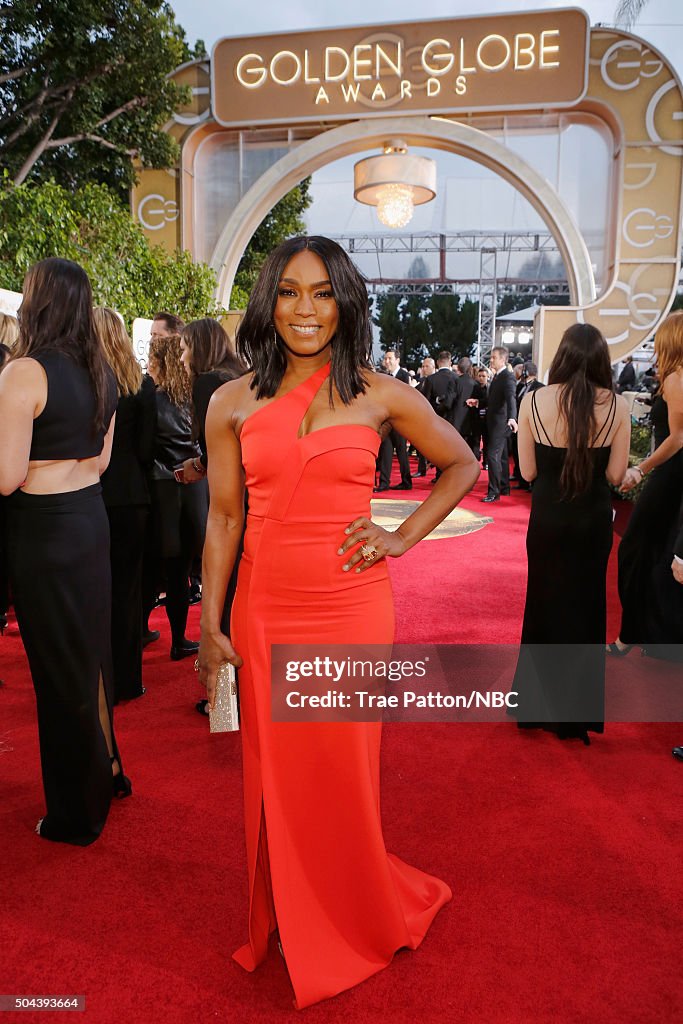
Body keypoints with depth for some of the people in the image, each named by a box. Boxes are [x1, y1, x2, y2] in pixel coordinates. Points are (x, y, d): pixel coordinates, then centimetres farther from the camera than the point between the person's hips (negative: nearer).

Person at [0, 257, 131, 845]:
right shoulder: (101, 374, 6)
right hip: (91, 516, 7)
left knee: (61, 666, 5)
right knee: (92, 651, 20)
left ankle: (78, 811, 23)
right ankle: (105, 769, 38)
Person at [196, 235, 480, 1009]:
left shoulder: (380, 396, -1)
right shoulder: (233, 403, 2)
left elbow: (462, 465, 10)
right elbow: (223, 518, 4)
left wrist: (404, 537, 0)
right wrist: (209, 625, 2)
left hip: (352, 607, -1)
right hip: (264, 611, 2)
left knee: (345, 772, 10)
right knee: (277, 774, 13)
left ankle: (362, 916, 40)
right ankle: (292, 922, 40)